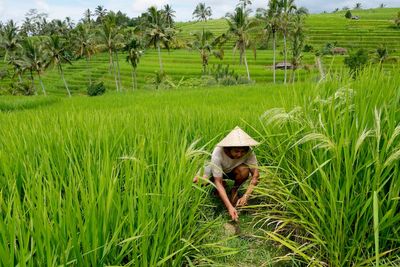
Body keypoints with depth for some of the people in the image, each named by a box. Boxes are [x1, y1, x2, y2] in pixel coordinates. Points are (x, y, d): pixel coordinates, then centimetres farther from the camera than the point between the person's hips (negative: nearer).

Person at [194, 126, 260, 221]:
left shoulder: (248, 152, -31)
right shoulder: (218, 153, -38)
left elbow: (255, 174, -30)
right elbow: (218, 182, -37)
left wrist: (246, 196, -43)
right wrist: (229, 207, -45)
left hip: (233, 171, 1)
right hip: (215, 171, -1)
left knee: (244, 170, -34)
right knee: (198, 181, -28)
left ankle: (234, 191, -2)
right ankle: (224, 185, 2)